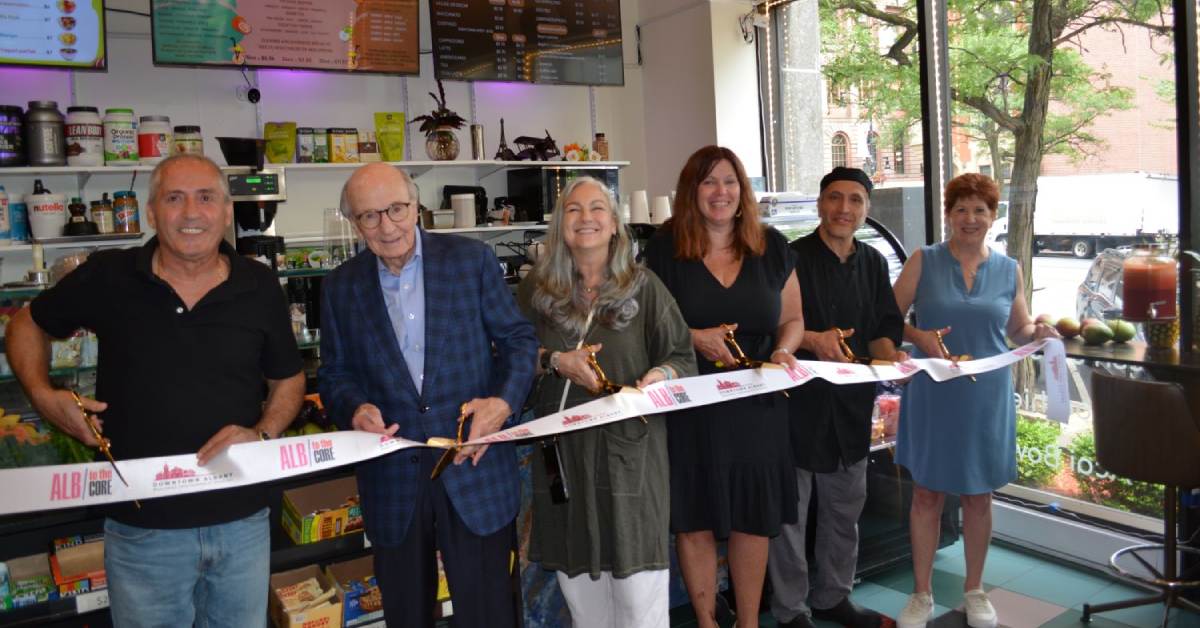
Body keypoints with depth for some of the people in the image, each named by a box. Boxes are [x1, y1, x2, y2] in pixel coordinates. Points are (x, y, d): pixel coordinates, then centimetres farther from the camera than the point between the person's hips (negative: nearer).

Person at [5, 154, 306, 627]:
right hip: (141, 529, -1)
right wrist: (44, 396, -4)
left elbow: (288, 379, 8)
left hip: (243, 521, 2)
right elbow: (28, 325, 12)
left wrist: (263, 433, -10)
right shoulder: (106, 277, -5)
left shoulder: (260, 287, -3)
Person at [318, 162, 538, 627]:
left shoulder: (472, 259, -2)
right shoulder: (341, 287, 4)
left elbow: (518, 339, 1)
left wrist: (504, 401, -17)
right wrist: (356, 409, -13)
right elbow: (335, 375, 9)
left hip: (475, 467, -2)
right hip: (392, 479, 2)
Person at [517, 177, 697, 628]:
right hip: (562, 449, 2)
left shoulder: (644, 287, 0)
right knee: (578, 583, 10)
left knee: (637, 588, -2)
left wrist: (662, 375, -20)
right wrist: (555, 362, -10)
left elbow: (683, 357, 1)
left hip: (629, 448, -2)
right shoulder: (537, 288, 6)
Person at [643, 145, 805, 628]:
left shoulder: (772, 248, 6)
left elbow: (792, 318, 12)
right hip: (689, 407, -2)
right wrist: (692, 338, -16)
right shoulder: (664, 249, -2)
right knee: (694, 520, 7)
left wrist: (784, 350, -8)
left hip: (757, 406, 2)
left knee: (754, 519, 9)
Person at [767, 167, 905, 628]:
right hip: (797, 400, -6)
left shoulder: (873, 263, 10)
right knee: (790, 511, 2)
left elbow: (884, 327, 12)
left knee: (845, 507, 18)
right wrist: (811, 340, -26)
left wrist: (889, 355, -8)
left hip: (852, 402, 6)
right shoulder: (792, 258, -10)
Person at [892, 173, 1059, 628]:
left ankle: (974, 590, 30)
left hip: (986, 398, 2)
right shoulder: (923, 262, -2)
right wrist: (920, 336, -19)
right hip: (932, 395, -2)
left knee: (979, 495, 12)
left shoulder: (1009, 270, 5)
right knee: (926, 493, 5)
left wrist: (1037, 332, -10)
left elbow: (1019, 330, 12)